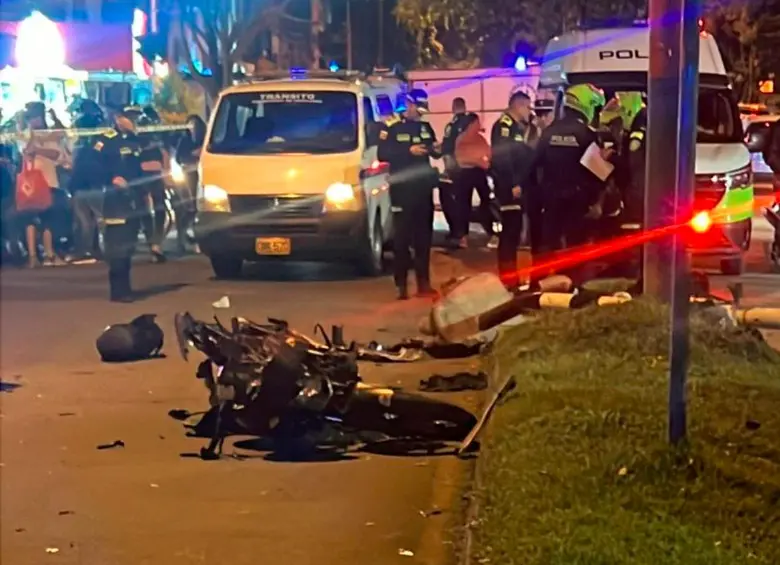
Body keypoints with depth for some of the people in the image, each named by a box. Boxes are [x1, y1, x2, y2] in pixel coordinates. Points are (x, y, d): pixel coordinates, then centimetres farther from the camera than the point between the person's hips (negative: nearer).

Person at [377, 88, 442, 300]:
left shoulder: (425, 126, 13)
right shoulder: (391, 126, -4)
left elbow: (432, 150, 18)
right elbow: (382, 154, -11)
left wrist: (437, 150, -7)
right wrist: (409, 151, -20)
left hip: (423, 186, 5)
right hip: (402, 187, -5)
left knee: (424, 235, 8)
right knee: (402, 236, -3)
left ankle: (423, 283, 14)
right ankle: (401, 286, 0)